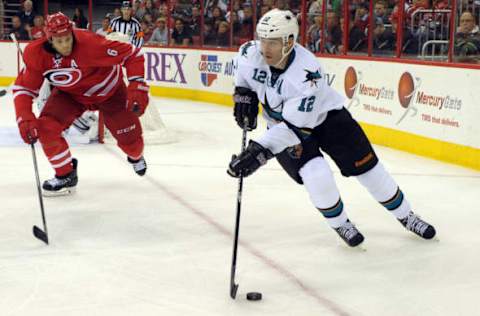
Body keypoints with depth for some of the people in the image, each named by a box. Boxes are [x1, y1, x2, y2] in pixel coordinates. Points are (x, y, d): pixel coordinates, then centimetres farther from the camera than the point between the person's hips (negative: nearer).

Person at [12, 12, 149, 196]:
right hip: (70, 94, 3)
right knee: (45, 127, -19)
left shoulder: (90, 43, -37)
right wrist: (25, 119, -30)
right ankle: (66, 175, 5)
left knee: (129, 136, 0)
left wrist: (137, 87, -37)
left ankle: (136, 157, 42)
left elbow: (132, 55, -30)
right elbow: (23, 88, -16)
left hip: (108, 91, -2)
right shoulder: (37, 54, -25)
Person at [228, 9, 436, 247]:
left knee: (367, 167, 1)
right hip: (281, 125, 3)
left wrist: (260, 151, -46)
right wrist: (243, 93, -4)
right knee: (316, 175, -21)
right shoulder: (251, 54, -23)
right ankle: (340, 225, 7)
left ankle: (406, 217, 24)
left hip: (326, 117, -3)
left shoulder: (307, 73, -38)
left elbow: (296, 126, -39)